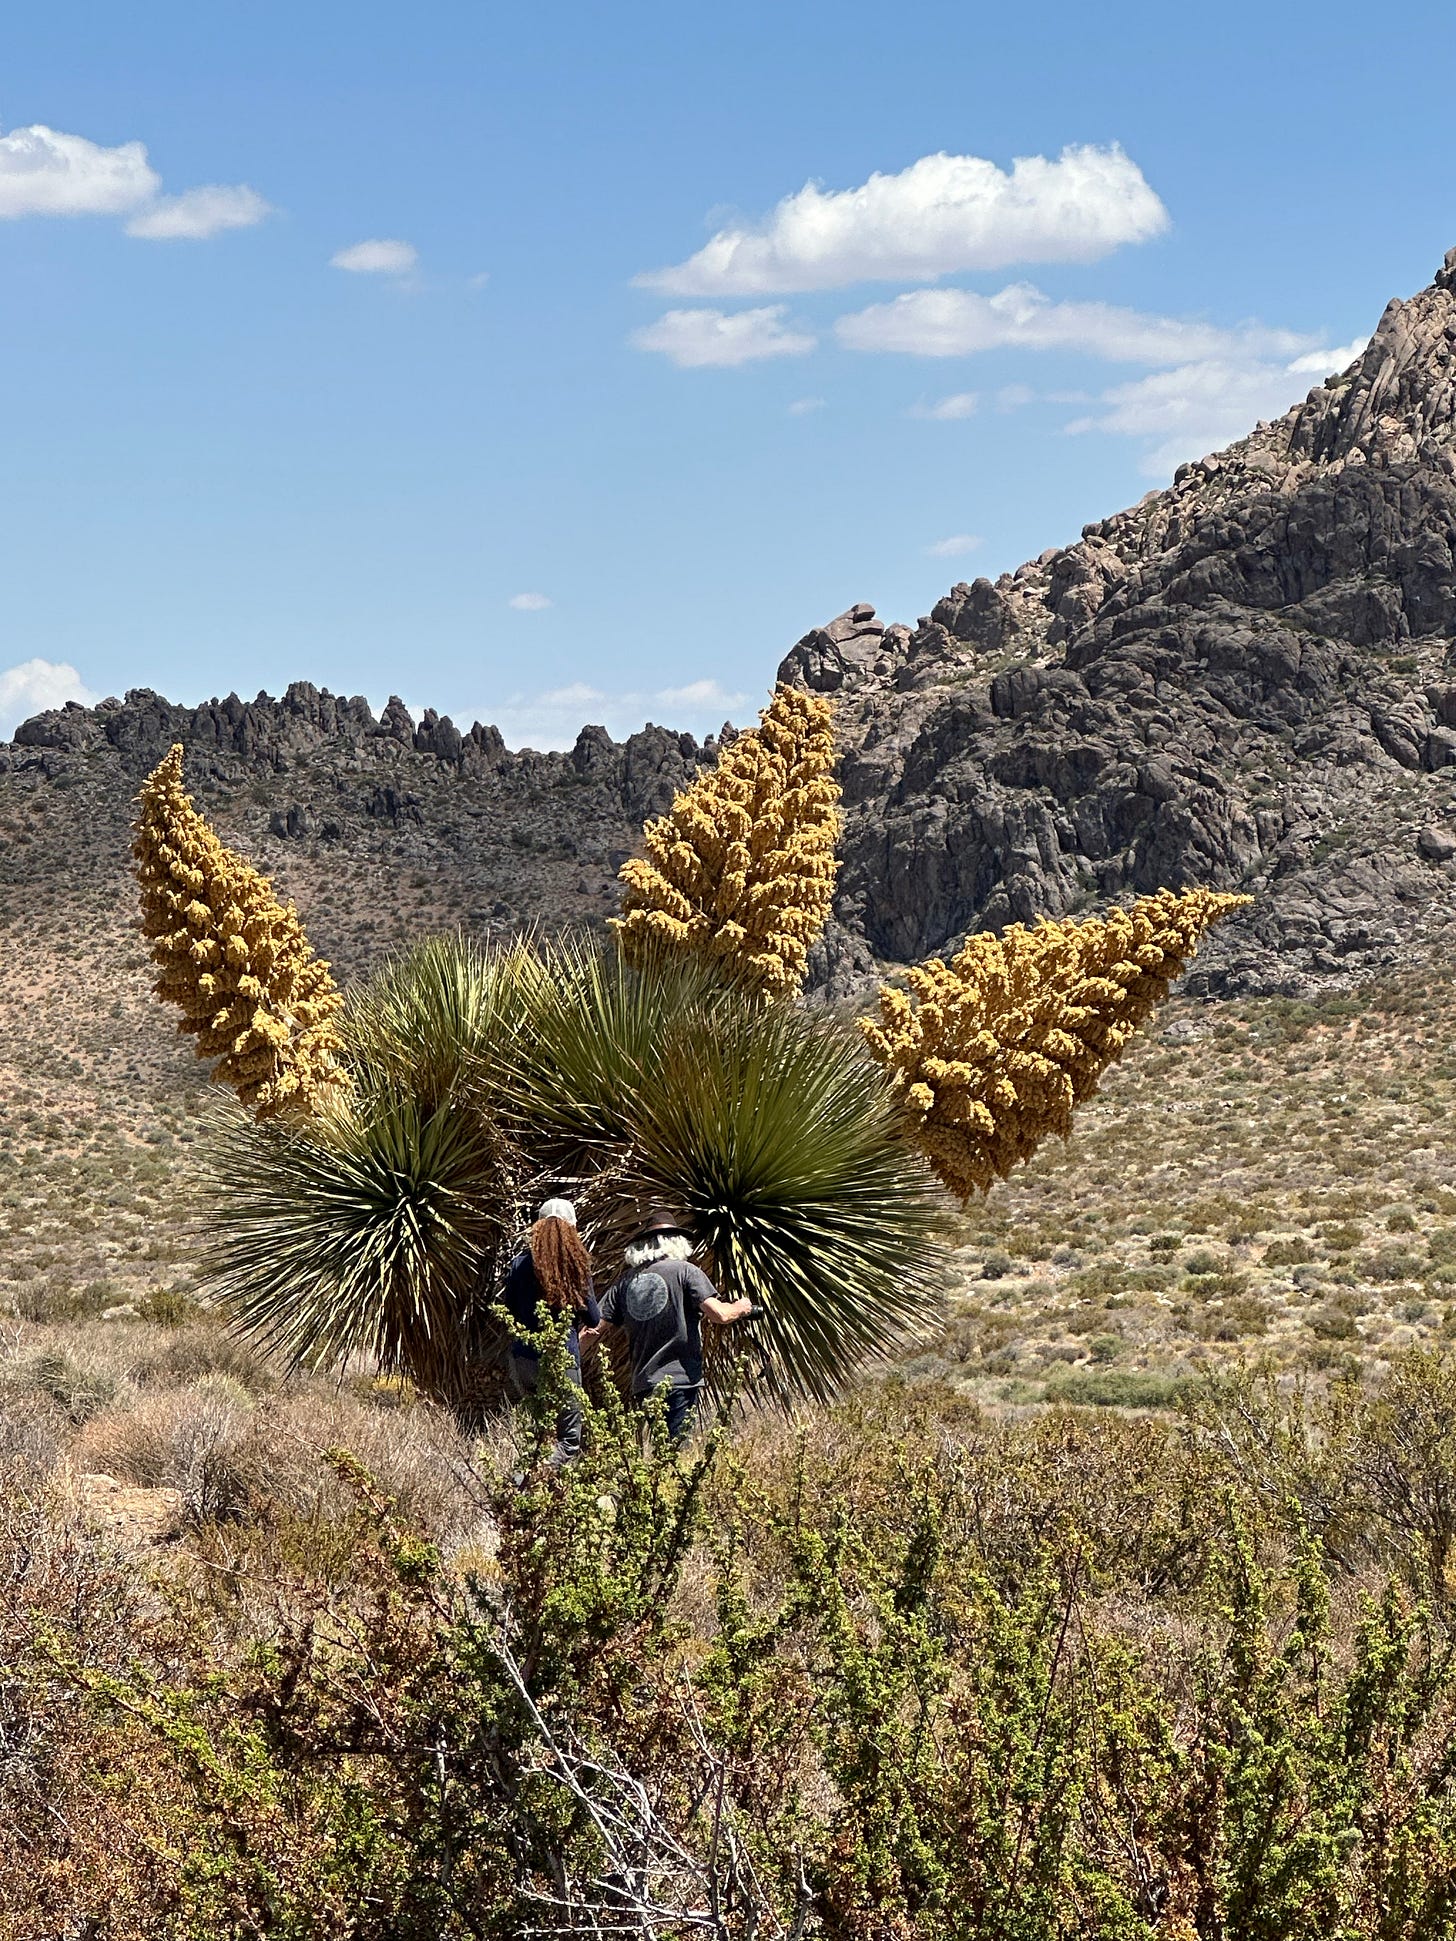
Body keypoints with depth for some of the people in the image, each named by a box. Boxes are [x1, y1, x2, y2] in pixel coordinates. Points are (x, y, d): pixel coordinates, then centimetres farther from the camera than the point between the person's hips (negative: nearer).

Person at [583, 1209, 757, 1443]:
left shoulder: (625, 1281, 10)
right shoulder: (684, 1271, -4)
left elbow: (593, 1328, 7)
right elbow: (720, 1315, -12)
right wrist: (740, 1309, 10)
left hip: (643, 1383, 5)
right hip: (682, 1380, -5)